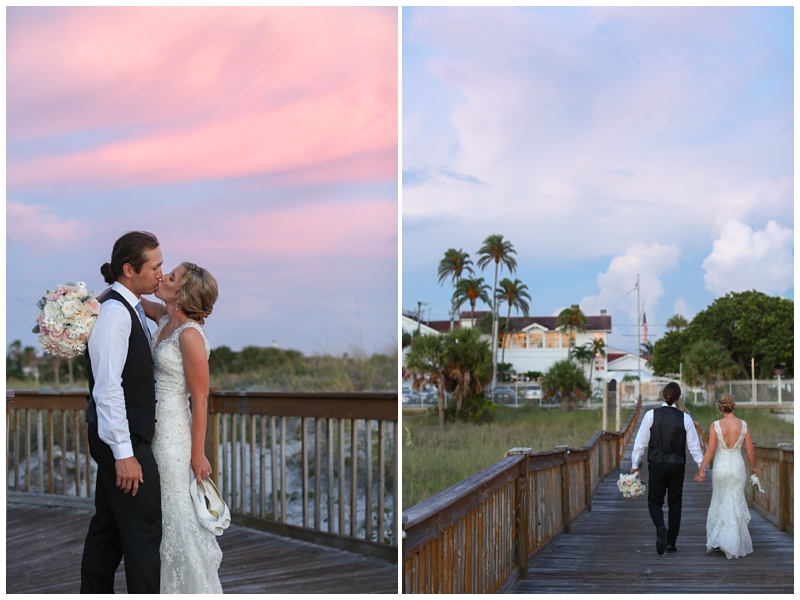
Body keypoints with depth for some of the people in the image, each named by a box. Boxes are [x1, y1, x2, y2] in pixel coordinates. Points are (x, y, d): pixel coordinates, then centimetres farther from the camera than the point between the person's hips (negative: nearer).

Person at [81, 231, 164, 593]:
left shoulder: (128, 308, 11)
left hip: (128, 437, 10)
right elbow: (107, 389, -22)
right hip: (124, 440, -10)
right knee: (144, 533, -4)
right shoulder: (114, 312, -19)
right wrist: (124, 454, -22)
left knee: (107, 528, 16)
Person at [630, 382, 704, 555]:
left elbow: (641, 442, -3)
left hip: (657, 465, -1)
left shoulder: (651, 415, -6)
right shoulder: (685, 418, -2)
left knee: (655, 501, 7)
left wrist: (635, 464, 4)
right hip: (677, 465, 1)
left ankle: (660, 528, -23)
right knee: (675, 503, 13)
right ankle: (671, 543, 14)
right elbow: (694, 446, 0)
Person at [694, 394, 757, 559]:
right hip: (738, 467, 0)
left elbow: (710, 450, -13)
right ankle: (734, 545, 8)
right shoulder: (743, 425, -6)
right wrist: (754, 467, 15)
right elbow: (750, 450, -1)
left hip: (720, 467, 0)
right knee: (736, 505, 8)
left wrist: (701, 470, -7)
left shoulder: (716, 425, -11)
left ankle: (716, 540, 18)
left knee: (719, 502, 17)